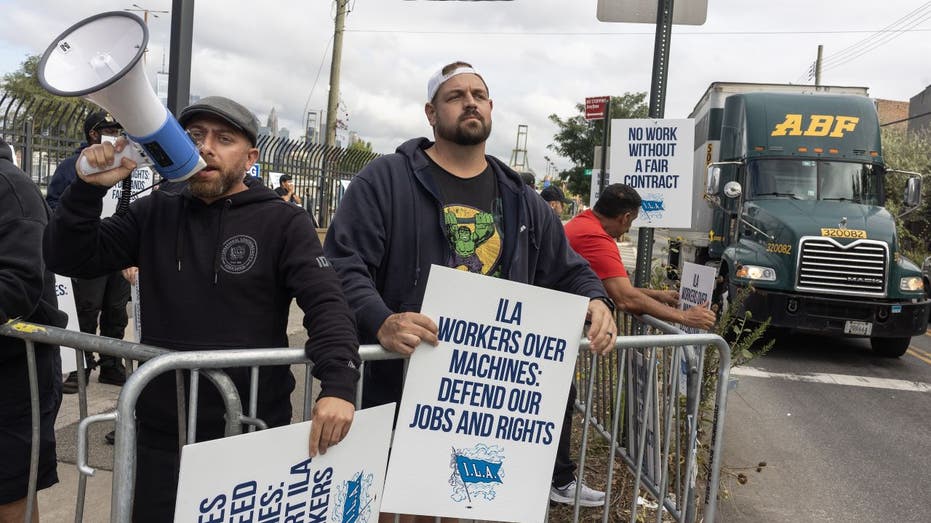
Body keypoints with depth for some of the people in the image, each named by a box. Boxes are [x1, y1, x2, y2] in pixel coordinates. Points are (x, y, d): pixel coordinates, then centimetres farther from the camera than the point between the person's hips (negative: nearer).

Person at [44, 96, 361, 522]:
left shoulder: (282, 222, -4)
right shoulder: (154, 213, 7)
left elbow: (327, 305, -14)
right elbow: (70, 260, 6)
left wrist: (338, 385, -31)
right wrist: (88, 190, -11)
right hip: (162, 434, 3)